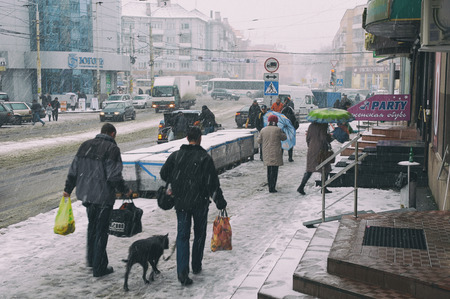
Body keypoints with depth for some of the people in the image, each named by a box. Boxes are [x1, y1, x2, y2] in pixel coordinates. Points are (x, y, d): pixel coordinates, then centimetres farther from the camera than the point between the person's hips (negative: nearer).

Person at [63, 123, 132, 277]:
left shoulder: (85, 145, 7)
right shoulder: (112, 149, -13)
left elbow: (73, 170, 9)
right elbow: (114, 177, -19)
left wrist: (68, 189, 17)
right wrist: (125, 190, -4)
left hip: (86, 194, 6)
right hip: (103, 196, -6)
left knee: (92, 226, 24)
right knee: (101, 230, 3)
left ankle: (91, 259, 36)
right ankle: (99, 268, 8)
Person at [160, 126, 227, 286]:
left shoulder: (175, 155, 0)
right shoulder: (205, 158, -10)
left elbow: (163, 174, 8)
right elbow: (212, 183, -12)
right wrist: (220, 202, -4)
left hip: (181, 202, 2)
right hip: (200, 203, -2)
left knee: (182, 236, 4)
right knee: (199, 234, 17)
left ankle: (182, 272, -8)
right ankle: (196, 266, 28)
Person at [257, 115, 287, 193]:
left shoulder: (263, 130, 3)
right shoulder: (277, 130, -9)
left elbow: (259, 141, 9)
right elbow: (284, 138, 3)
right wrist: (281, 132, 19)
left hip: (267, 153, 5)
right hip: (275, 153, -5)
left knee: (269, 170, 15)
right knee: (274, 170, -2)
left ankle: (270, 186, 20)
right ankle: (272, 188, -5)